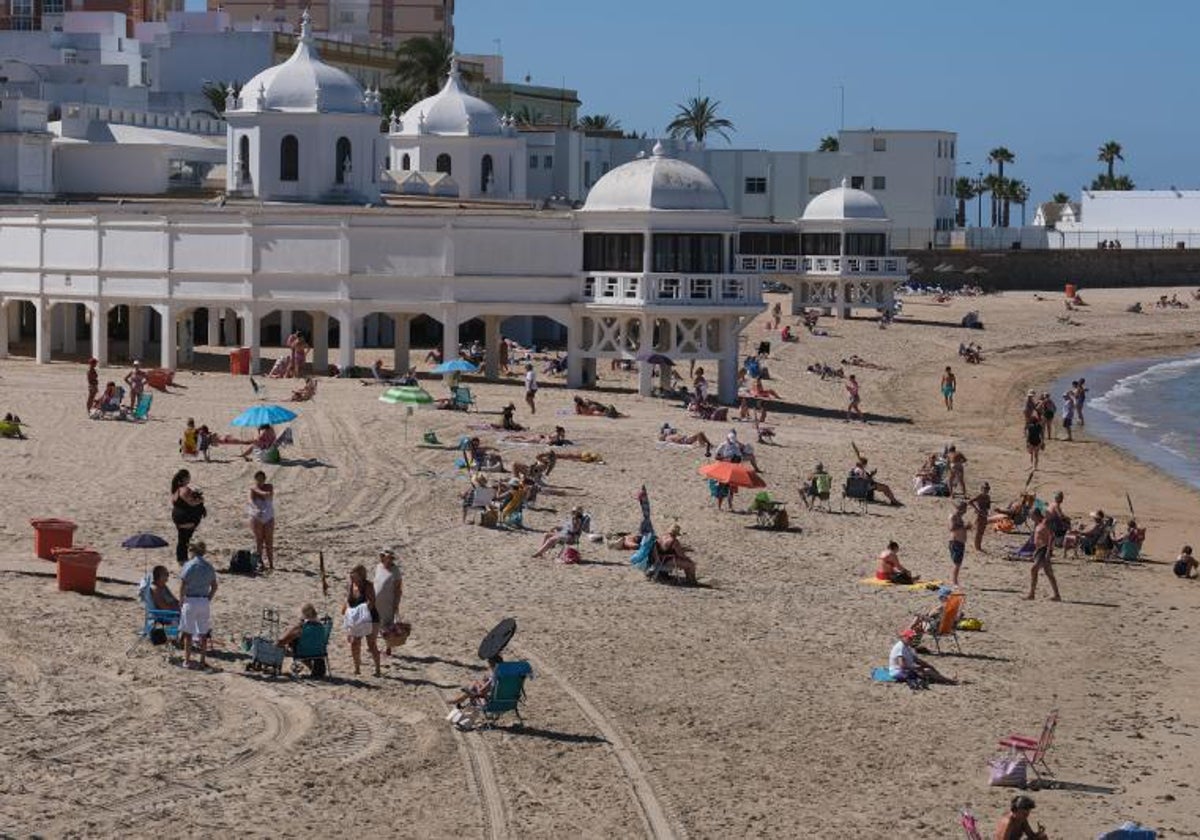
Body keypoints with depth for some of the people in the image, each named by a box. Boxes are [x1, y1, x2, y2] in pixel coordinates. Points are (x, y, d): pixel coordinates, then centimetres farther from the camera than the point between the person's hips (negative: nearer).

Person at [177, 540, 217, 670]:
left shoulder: (188, 565, -10)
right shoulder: (209, 567, 4)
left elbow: (182, 586, -11)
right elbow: (214, 586, 6)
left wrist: (181, 602, -2)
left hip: (190, 601, -4)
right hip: (205, 602, 4)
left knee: (188, 633, 5)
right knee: (203, 633, 9)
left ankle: (187, 660, 6)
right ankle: (202, 661, 11)